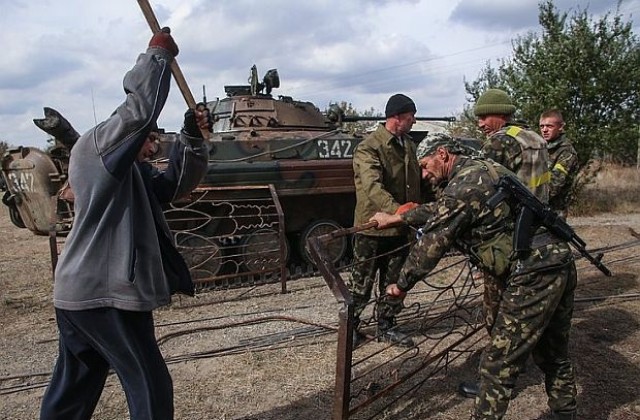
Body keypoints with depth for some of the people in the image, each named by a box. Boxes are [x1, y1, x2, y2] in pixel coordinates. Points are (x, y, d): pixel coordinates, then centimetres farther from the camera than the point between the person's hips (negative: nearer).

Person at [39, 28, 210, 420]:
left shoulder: (137, 175, 17)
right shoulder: (94, 145, -7)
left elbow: (179, 182, 11)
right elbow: (140, 108, -22)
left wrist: (192, 137, -2)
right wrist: (158, 53, -9)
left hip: (79, 292, 10)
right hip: (104, 293, -10)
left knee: (73, 387, 21)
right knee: (150, 388, 0)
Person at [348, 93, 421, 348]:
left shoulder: (408, 145, 9)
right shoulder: (369, 147, -17)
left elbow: (416, 181, 20)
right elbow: (372, 186, -32)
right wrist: (396, 210, -45)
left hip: (400, 228, 7)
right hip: (372, 227, -7)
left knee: (393, 283, 16)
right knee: (362, 282, 7)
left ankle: (386, 327, 31)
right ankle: (350, 327, 24)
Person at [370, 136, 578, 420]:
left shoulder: (464, 184, -12)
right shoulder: (485, 169, 18)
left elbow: (432, 242, -11)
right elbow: (440, 211, 28)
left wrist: (402, 285, 1)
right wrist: (395, 219, 33)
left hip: (533, 277, -10)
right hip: (563, 266, 10)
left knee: (498, 367, -2)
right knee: (554, 356, 24)